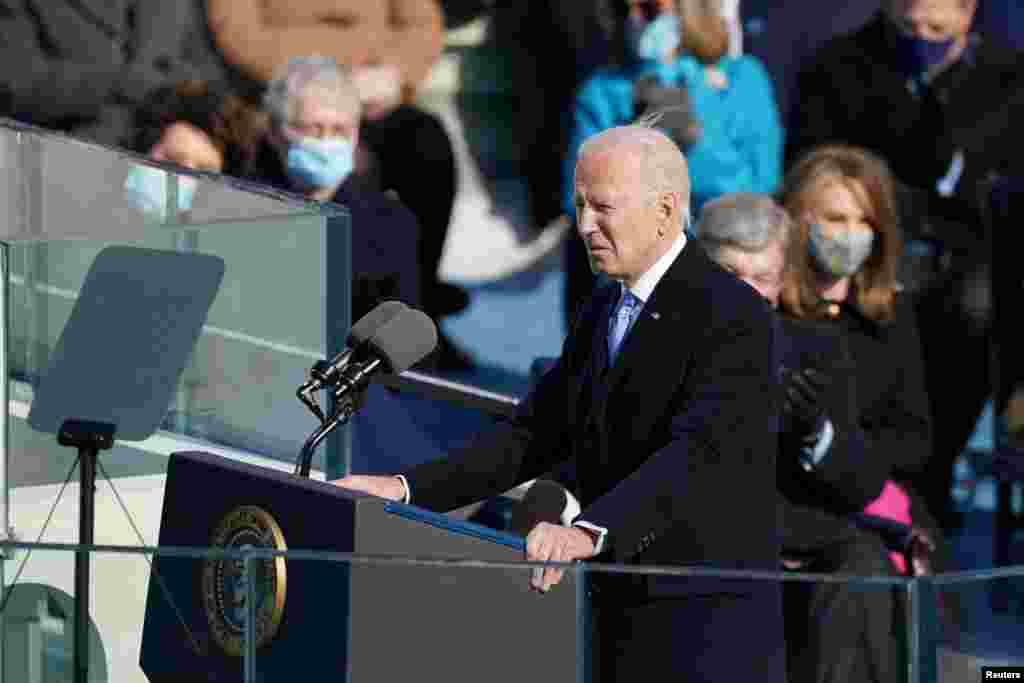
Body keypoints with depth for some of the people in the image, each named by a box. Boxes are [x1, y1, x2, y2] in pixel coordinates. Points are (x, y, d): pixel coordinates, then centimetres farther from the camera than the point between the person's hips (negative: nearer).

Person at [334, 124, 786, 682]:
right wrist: (406, 488, 0)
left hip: (709, 633, -8)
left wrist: (589, 532, -42)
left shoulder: (733, 316, -14)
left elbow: (699, 454, -28)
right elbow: (534, 435, 13)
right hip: (620, 619, 8)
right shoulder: (604, 310, 14)